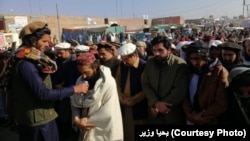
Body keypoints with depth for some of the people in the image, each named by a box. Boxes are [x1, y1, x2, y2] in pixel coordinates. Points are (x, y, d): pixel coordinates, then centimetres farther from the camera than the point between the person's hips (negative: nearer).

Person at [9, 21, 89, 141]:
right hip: (37, 120, -9)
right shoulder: (26, 64, -23)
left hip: (41, 116, 9)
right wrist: (73, 89, -24)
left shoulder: (33, 60, 9)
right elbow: (42, 94, -27)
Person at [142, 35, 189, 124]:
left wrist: (158, 107, -15)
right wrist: (156, 103, -16)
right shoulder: (149, 63, 1)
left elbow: (180, 91, -18)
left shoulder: (180, 64, -13)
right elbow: (145, 85, -1)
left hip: (173, 114, -3)